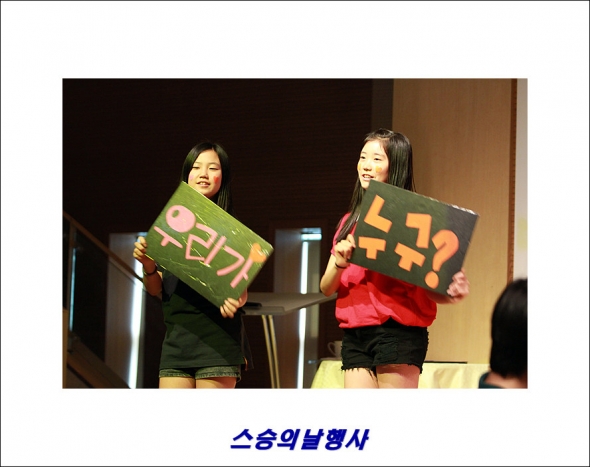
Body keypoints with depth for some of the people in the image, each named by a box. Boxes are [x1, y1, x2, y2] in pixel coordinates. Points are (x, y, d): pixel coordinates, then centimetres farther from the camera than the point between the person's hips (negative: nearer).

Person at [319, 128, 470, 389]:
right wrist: (339, 264, -10)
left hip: (397, 331, -6)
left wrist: (451, 294, -25)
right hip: (354, 335, 6)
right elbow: (326, 288, 11)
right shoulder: (350, 221, 17)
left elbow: (428, 286, -3)